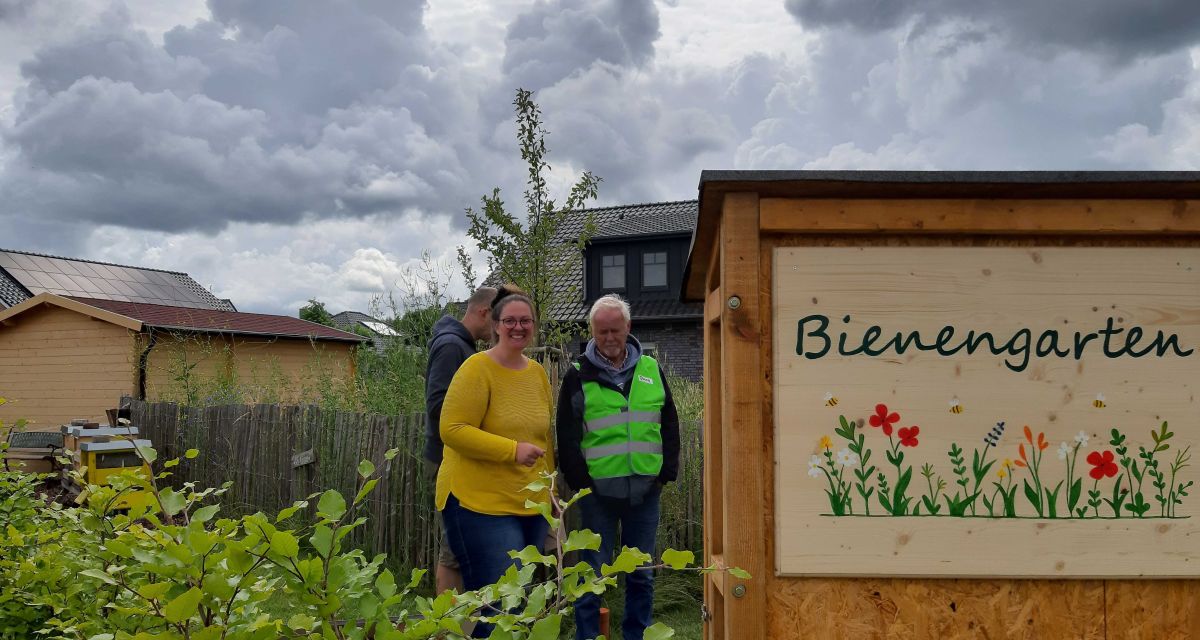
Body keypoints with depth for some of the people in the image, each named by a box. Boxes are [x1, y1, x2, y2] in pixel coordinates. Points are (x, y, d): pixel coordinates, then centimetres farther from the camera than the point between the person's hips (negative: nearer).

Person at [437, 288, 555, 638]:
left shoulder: (538, 373, 10)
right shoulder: (477, 368, -10)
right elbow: (453, 430, -17)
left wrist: (548, 484, 19)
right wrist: (513, 450, -22)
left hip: (531, 505, 7)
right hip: (481, 504, -7)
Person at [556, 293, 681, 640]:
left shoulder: (651, 370, 8)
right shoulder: (579, 375, 0)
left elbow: (669, 425, 10)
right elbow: (567, 434, -1)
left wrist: (667, 473, 3)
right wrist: (579, 480, -7)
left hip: (645, 489, 3)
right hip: (598, 491, -2)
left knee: (642, 575, 11)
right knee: (593, 574, 5)